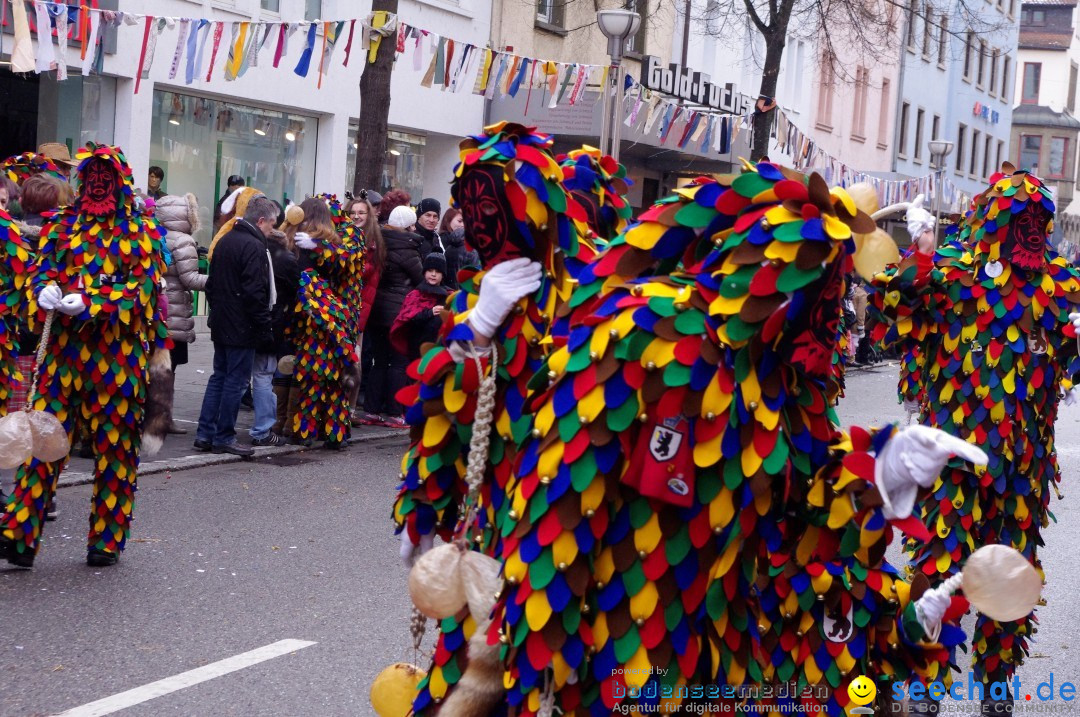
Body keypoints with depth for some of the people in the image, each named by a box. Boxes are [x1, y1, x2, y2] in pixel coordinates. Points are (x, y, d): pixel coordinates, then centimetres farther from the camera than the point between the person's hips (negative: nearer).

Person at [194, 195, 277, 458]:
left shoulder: (225, 240, 13)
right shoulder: (254, 247, -16)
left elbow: (212, 284, 19)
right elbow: (255, 293, -21)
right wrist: (265, 329, -16)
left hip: (220, 324, 9)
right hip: (242, 328, -9)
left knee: (219, 376, 14)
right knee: (236, 380, -2)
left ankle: (205, 433, 14)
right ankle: (224, 437, 3)